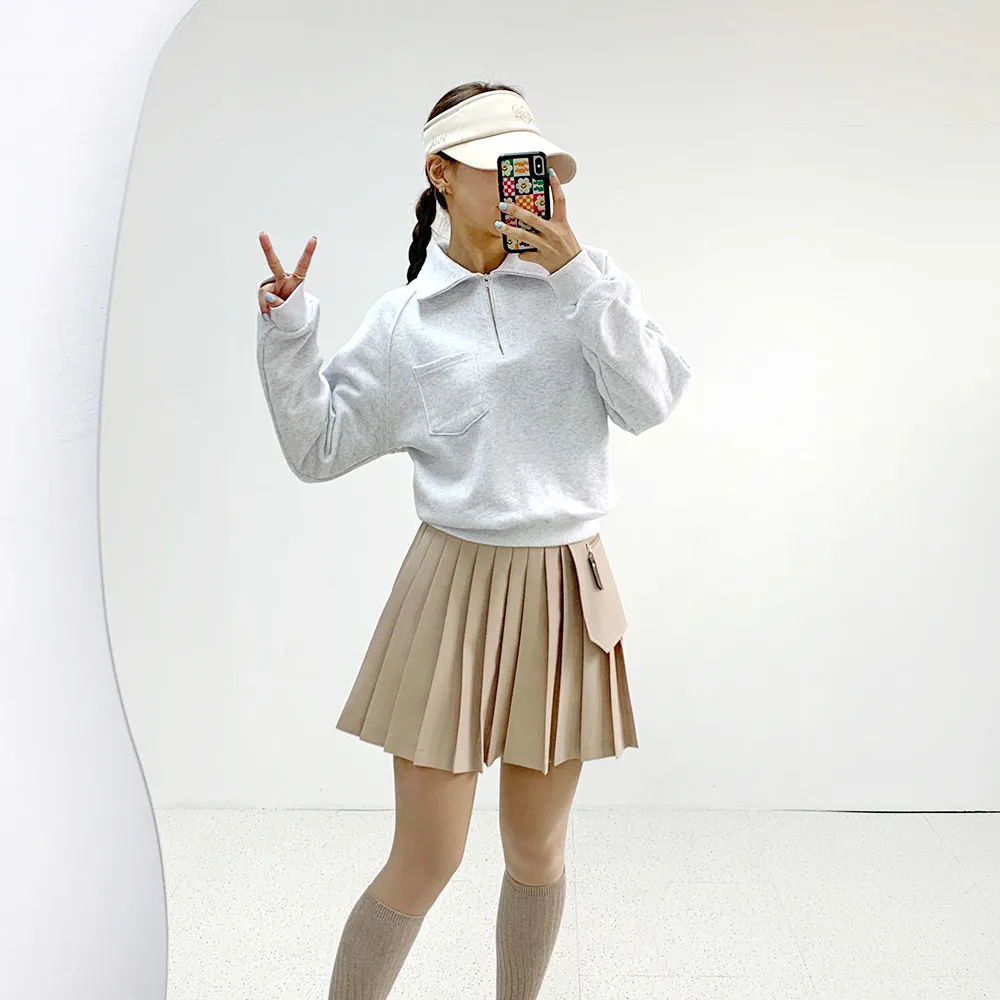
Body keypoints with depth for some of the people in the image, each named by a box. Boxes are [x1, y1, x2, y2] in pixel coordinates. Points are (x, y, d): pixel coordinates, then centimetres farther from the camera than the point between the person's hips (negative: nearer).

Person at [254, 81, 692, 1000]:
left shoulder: (589, 281, 4)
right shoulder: (403, 320, 2)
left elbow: (650, 402, -8)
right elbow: (320, 448, 3)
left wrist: (574, 272, -14)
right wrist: (287, 329, -9)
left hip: (565, 590, 2)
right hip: (456, 586, -1)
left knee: (536, 850, 14)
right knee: (426, 862, 1)